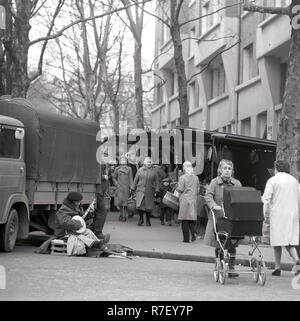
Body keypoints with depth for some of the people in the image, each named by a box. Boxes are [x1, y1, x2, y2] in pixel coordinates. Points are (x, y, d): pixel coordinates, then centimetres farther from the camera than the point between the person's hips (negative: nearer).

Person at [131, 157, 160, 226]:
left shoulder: (153, 171, 3)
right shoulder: (140, 170, 4)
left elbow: (156, 182, 4)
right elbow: (135, 180, 10)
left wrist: (157, 191, -3)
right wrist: (133, 188, 10)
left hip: (149, 191, 0)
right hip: (140, 190, 0)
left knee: (148, 207, 2)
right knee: (139, 206, -11)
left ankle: (148, 221, 22)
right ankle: (141, 219, 13)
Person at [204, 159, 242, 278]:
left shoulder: (237, 183, 10)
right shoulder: (215, 182, 1)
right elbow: (208, 196, -10)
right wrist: (214, 206, -28)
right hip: (218, 218, -2)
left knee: (232, 245, 0)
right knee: (219, 244, 3)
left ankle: (231, 268, 6)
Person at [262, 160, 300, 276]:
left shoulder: (272, 180, -3)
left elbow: (267, 199, -9)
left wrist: (266, 212, -1)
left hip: (277, 214, -4)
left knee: (278, 240, 2)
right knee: (290, 239, 8)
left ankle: (277, 267, 2)